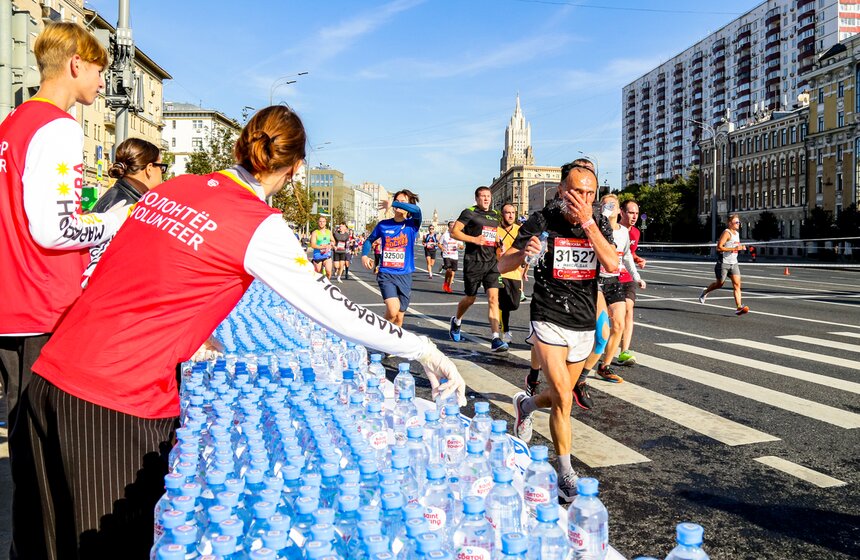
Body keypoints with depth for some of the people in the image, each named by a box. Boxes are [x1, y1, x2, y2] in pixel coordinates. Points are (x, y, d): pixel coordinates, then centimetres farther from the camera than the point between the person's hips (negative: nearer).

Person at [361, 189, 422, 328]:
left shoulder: (412, 224, -2)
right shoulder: (383, 224, 4)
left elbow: (416, 210, -24)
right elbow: (369, 240, 19)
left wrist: (392, 204, -20)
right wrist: (364, 255, 1)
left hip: (405, 276, 1)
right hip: (386, 274, -1)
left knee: (399, 318, 8)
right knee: (393, 310, -23)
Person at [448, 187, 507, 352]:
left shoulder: (495, 215, 15)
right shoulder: (469, 213, -3)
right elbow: (454, 232, -9)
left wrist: (498, 242, 12)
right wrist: (474, 239, -18)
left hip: (491, 262, 4)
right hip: (474, 262, -4)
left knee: (493, 298, -9)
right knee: (470, 298, 8)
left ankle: (496, 339, -13)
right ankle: (457, 321, 40)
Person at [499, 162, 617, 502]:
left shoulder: (598, 227, 1)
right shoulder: (543, 221, -8)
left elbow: (612, 264, -17)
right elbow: (502, 265, -11)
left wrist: (587, 221, -23)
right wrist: (524, 253, -33)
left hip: (584, 325, 4)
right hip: (549, 321, -4)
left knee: (559, 396, 18)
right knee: (563, 399, -13)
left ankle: (526, 405, 50)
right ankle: (566, 474, 3)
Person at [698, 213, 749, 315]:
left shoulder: (737, 233, 14)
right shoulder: (727, 233, -13)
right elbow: (719, 247, -21)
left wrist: (741, 248, 9)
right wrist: (734, 248, -25)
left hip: (734, 263, 7)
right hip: (723, 263, -7)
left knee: (737, 284, -8)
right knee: (719, 284, 7)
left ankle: (739, 307, -14)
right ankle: (705, 292, 36)